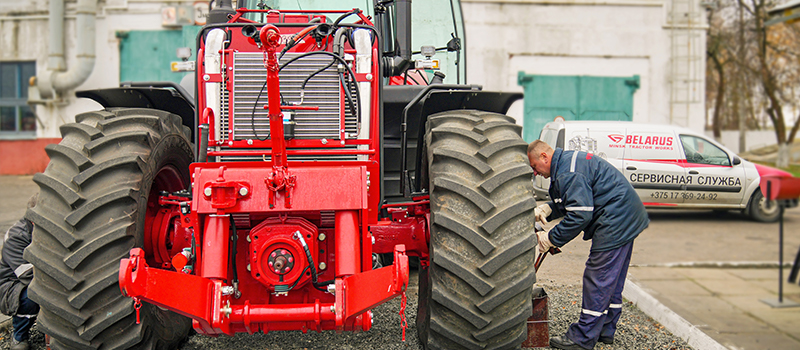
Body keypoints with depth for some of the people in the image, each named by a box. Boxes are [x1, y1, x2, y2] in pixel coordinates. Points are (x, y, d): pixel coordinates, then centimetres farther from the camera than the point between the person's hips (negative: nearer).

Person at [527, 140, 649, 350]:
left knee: (598, 279, -6)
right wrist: (548, 208, 5)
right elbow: (574, 200, 23)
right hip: (626, 219, 11)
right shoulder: (567, 162, 16)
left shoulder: (568, 173, -19)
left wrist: (552, 238, -16)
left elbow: (580, 215, -24)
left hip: (616, 222, -11)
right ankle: (605, 331, 26)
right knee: (612, 281, 16)